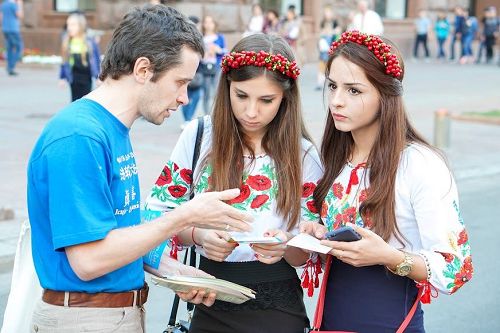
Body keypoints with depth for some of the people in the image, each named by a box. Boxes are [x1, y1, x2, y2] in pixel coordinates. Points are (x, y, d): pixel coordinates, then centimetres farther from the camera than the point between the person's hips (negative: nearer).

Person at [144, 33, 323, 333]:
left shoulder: (302, 154, -5)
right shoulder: (199, 136, -5)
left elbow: (307, 254, -3)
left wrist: (285, 247, -25)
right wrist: (197, 235, -20)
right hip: (210, 305, 1)